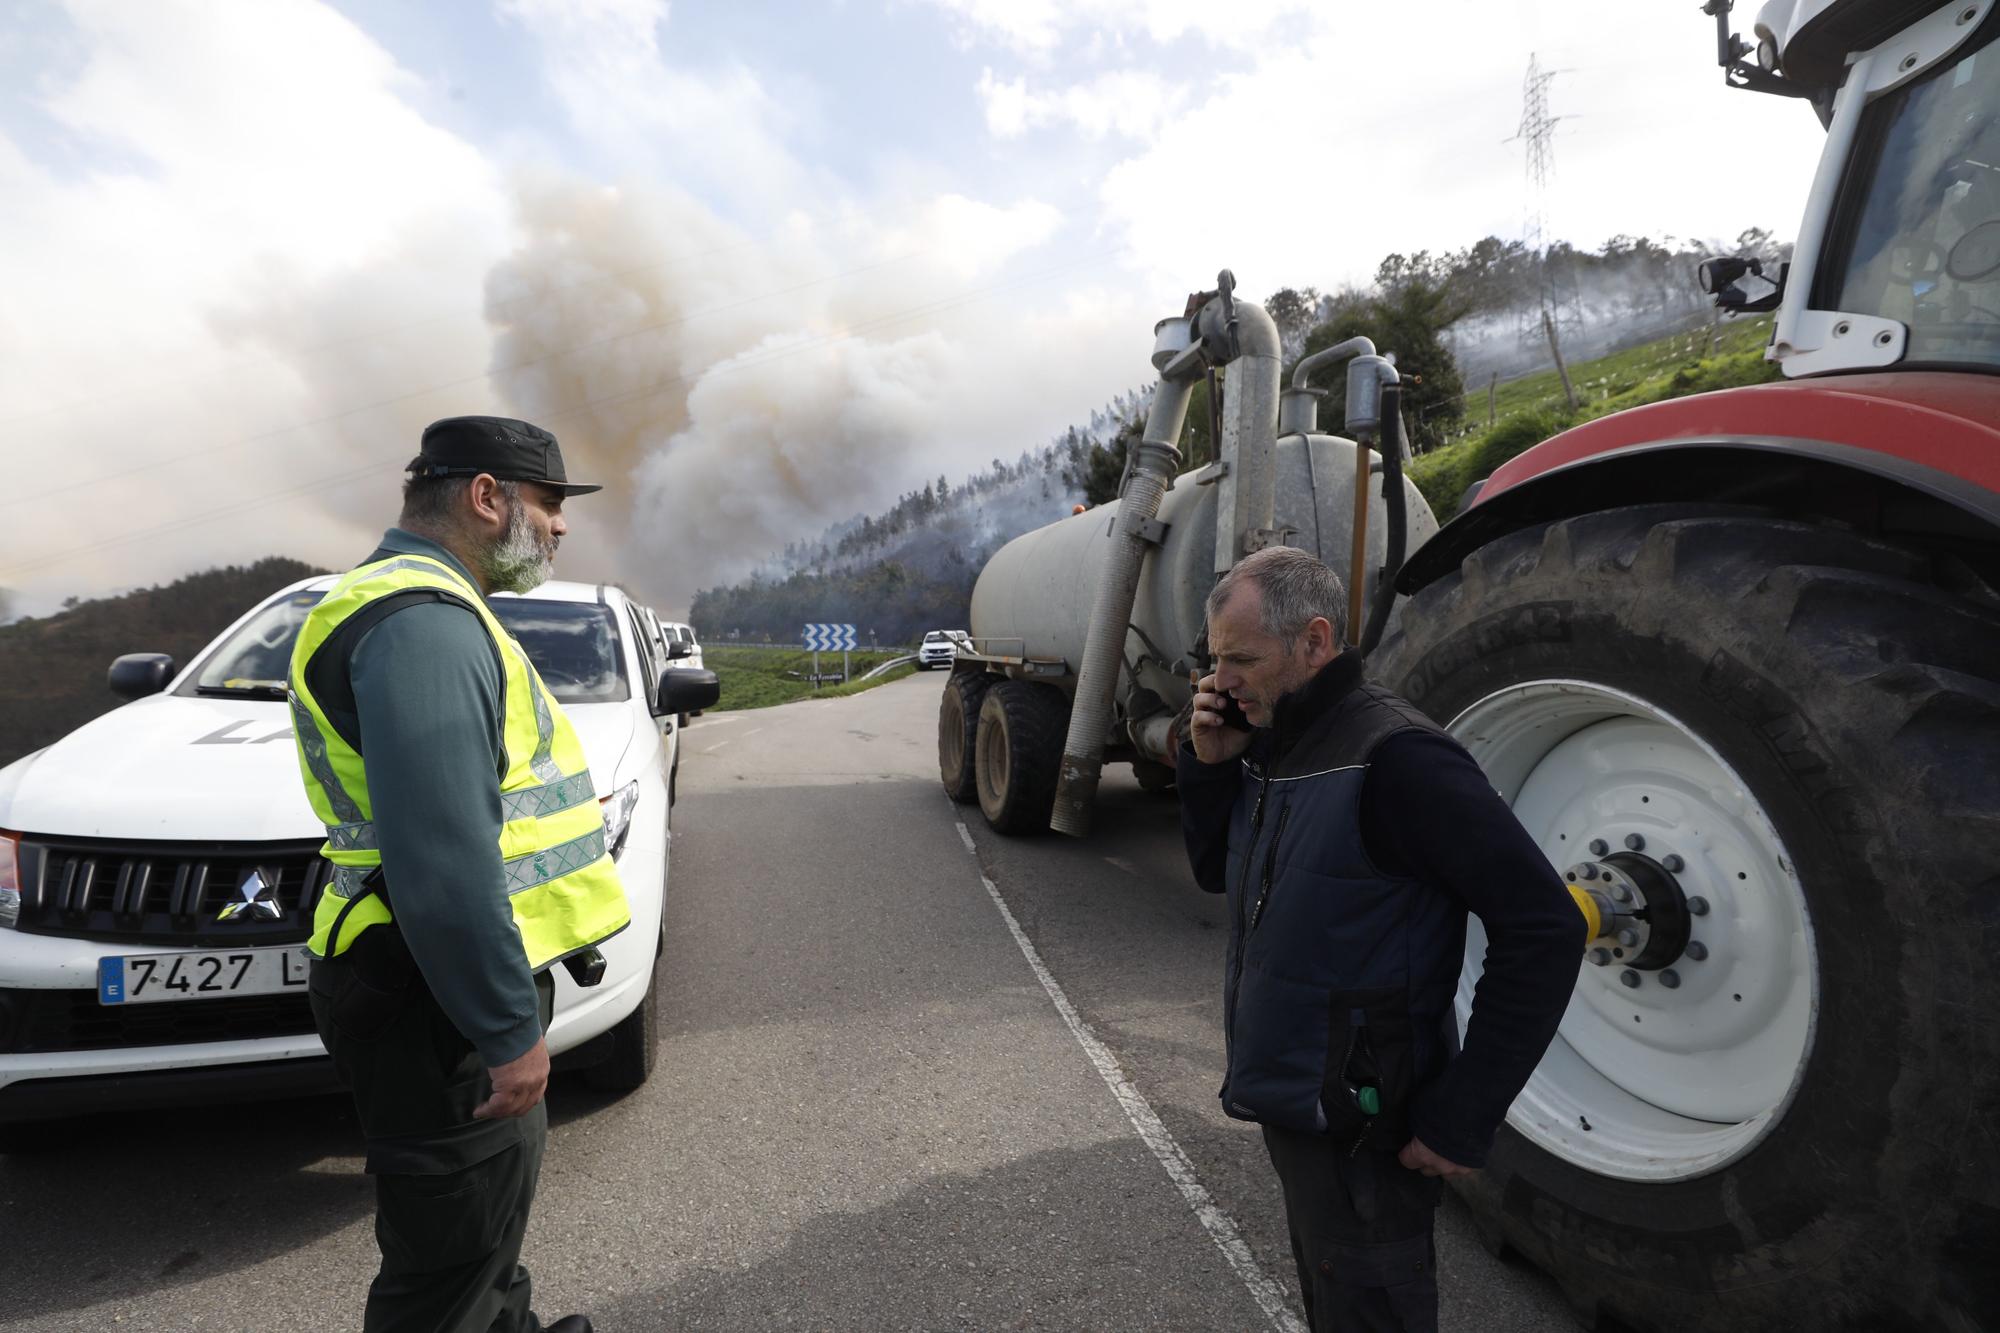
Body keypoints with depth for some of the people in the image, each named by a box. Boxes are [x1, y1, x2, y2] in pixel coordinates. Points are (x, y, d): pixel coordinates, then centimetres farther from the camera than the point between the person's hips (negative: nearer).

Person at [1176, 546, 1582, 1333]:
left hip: (1358, 1135, -8)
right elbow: (1217, 872, 12)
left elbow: (1543, 929, -24)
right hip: (1293, 1110, 8)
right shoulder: (1275, 747, 2)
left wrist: (1462, 1119, -21)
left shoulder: (1391, 758, -24)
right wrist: (1209, 765, -5)